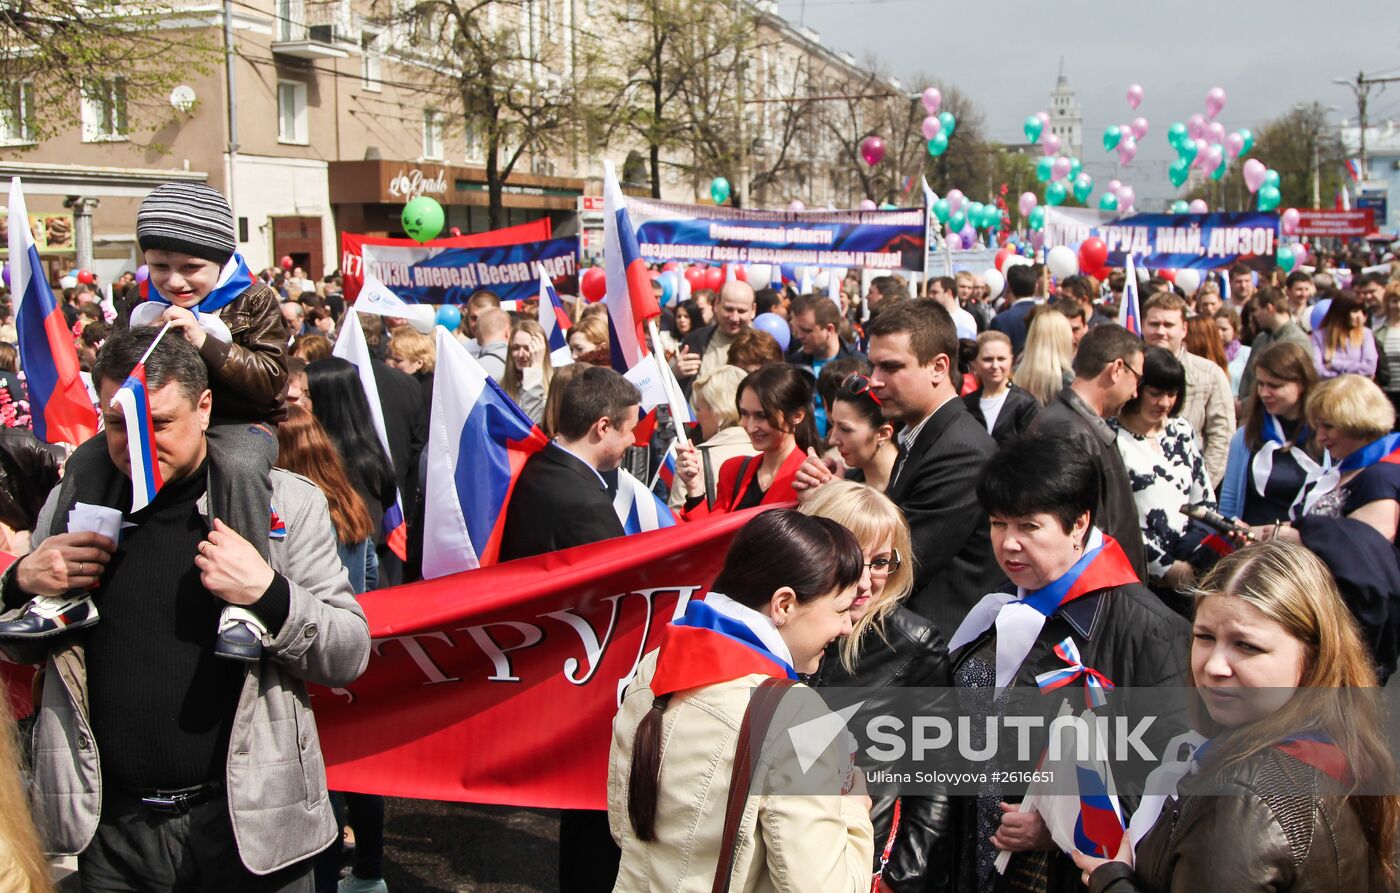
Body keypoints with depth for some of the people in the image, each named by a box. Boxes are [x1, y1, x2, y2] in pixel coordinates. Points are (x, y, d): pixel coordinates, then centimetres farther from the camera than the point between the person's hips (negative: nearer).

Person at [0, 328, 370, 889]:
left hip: (247, 820, -3)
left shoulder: (286, 502, -6)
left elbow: (351, 656, -7)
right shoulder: (72, 502, 4)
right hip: (112, 828, 3)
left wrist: (268, 593, -24)